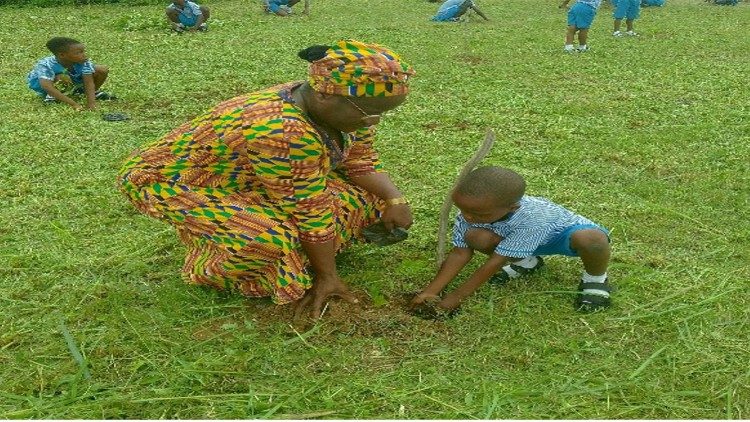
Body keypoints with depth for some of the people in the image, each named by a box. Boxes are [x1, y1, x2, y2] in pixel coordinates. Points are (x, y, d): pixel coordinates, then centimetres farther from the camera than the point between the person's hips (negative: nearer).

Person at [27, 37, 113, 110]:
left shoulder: (84, 62, -28)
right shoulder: (46, 65, -39)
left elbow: (89, 82, -29)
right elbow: (47, 87, -51)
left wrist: (91, 101, -45)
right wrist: (73, 103, -58)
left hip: (73, 81, 4)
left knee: (103, 70, -12)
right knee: (64, 78, -41)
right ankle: (52, 97, -11)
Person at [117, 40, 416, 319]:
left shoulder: (343, 107, -13)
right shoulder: (282, 133, -39)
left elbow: (361, 162, 1)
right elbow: (310, 211, -30)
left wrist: (394, 199, -13)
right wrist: (326, 276, -21)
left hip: (244, 183, 8)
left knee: (363, 192, -1)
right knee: (266, 238, -35)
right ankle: (209, 270, -5)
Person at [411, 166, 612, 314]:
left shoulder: (532, 219, -42)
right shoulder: (470, 212, -25)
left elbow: (495, 262, -37)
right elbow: (460, 253, -17)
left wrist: (456, 296, -32)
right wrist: (430, 291, -24)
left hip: (564, 232, -5)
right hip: (517, 239, 5)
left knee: (590, 240, -43)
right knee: (475, 236, -25)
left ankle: (595, 278, -5)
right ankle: (527, 262, 6)